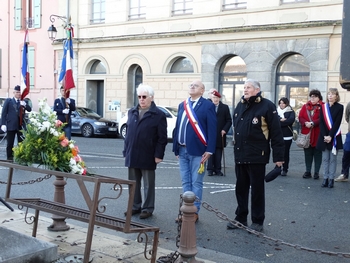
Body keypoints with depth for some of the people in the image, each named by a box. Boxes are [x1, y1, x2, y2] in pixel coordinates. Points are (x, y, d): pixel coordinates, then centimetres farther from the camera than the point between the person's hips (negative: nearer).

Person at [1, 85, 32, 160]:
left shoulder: (23, 101, 10)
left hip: (21, 125, 2)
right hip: (11, 125, -2)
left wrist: (25, 105, -19)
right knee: (10, 143, 4)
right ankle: (9, 158, 10)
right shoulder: (8, 101, 3)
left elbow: (29, 109, 1)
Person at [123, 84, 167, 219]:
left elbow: (162, 138, -8)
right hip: (132, 156, 5)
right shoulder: (132, 112, 11)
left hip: (147, 157, -5)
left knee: (148, 184, 6)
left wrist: (158, 155, -12)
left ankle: (148, 208, 17)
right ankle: (135, 206, 26)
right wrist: (126, 150, 11)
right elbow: (128, 132, 14)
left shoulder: (159, 115, -6)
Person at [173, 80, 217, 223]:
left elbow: (212, 129, -9)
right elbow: (177, 126, 14)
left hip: (197, 150, -6)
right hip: (182, 150, 6)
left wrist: (209, 150, -15)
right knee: (185, 182, 13)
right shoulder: (182, 105, 14)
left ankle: (194, 212, 11)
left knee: (196, 183, 2)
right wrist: (175, 147, 10)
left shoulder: (208, 105, -5)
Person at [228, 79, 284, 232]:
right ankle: (241, 218, 25)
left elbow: (276, 133, -12)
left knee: (257, 190, 4)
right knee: (241, 188, 13)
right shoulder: (240, 106, 12)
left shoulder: (267, 106, -9)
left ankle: (258, 221, 15)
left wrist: (278, 156, -15)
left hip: (257, 157, -6)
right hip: (240, 156, 6)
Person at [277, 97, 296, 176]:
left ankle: (285, 169, 7)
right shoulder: (276, 111, 14)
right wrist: (281, 120, -18)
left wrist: (279, 123, -13)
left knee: (286, 153, 0)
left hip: (287, 136, -2)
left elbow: (291, 120, -13)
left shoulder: (291, 112, 6)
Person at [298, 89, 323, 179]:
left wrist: (313, 123, -21)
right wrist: (305, 123, -16)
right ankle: (308, 172, 18)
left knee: (317, 153, 4)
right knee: (307, 153, 10)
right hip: (306, 133, 4)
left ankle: (316, 172, 13)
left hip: (318, 134, -3)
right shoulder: (305, 106, 10)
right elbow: (300, 117, 2)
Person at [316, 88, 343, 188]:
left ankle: (331, 179, 6)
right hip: (324, 137, 3)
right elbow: (321, 122, 2)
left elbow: (337, 123, -8)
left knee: (333, 158, 2)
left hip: (334, 137, -3)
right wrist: (324, 136, -10)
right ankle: (325, 178, 11)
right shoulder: (323, 107, 8)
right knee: (325, 159, 6)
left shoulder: (340, 107, -1)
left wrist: (330, 136, -15)